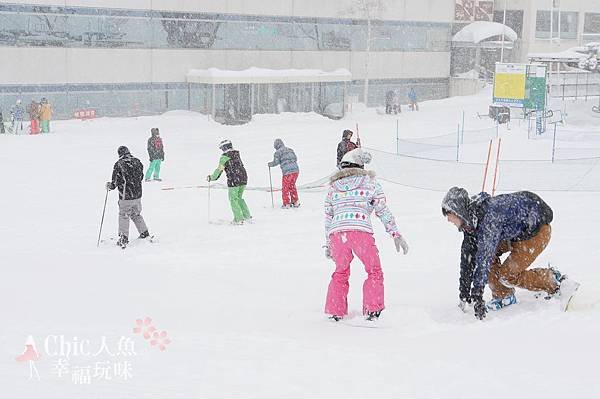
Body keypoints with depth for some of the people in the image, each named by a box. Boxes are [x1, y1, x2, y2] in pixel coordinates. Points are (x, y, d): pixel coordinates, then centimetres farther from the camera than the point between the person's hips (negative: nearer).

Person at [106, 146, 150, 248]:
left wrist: (109, 186, 9)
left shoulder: (119, 164, -14)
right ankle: (144, 233, 25)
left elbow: (115, 182, -12)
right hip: (137, 195, 5)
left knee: (123, 216, 6)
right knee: (136, 214, 22)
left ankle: (124, 238, 4)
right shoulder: (137, 162, 1)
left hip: (125, 197, -5)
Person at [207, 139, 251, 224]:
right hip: (243, 179, 7)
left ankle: (239, 219, 1)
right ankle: (247, 216, 18)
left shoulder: (224, 157, -10)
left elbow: (219, 169, -12)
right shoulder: (236, 154, 11)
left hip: (234, 180, -7)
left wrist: (211, 177, 2)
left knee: (233, 200, 5)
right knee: (239, 198, 21)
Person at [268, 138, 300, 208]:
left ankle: (286, 204, 9)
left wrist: (270, 164, 15)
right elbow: (295, 159, 20)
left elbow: (275, 162, -4)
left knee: (285, 188, 8)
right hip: (296, 170, 6)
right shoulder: (290, 150, 16)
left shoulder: (278, 152, -2)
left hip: (287, 172, -6)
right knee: (292, 186, 22)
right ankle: (295, 202, 25)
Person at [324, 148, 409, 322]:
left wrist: (328, 244, 29)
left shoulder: (333, 186, 24)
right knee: (374, 271, 14)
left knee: (341, 273, 23)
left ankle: (335, 311, 21)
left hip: (336, 233, 3)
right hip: (361, 231, -3)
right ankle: (372, 310, 6)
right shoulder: (370, 182, 15)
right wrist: (395, 234, 12)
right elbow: (383, 211, 10)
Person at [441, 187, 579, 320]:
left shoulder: (489, 217, -34)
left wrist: (477, 296, -40)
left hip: (539, 230, -9)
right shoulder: (471, 221, -7)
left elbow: (484, 259, -38)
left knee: (507, 275, -14)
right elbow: (467, 255, -1)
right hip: (519, 231, 9)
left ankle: (554, 281, 3)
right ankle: (504, 296, 3)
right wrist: (464, 292, -2)